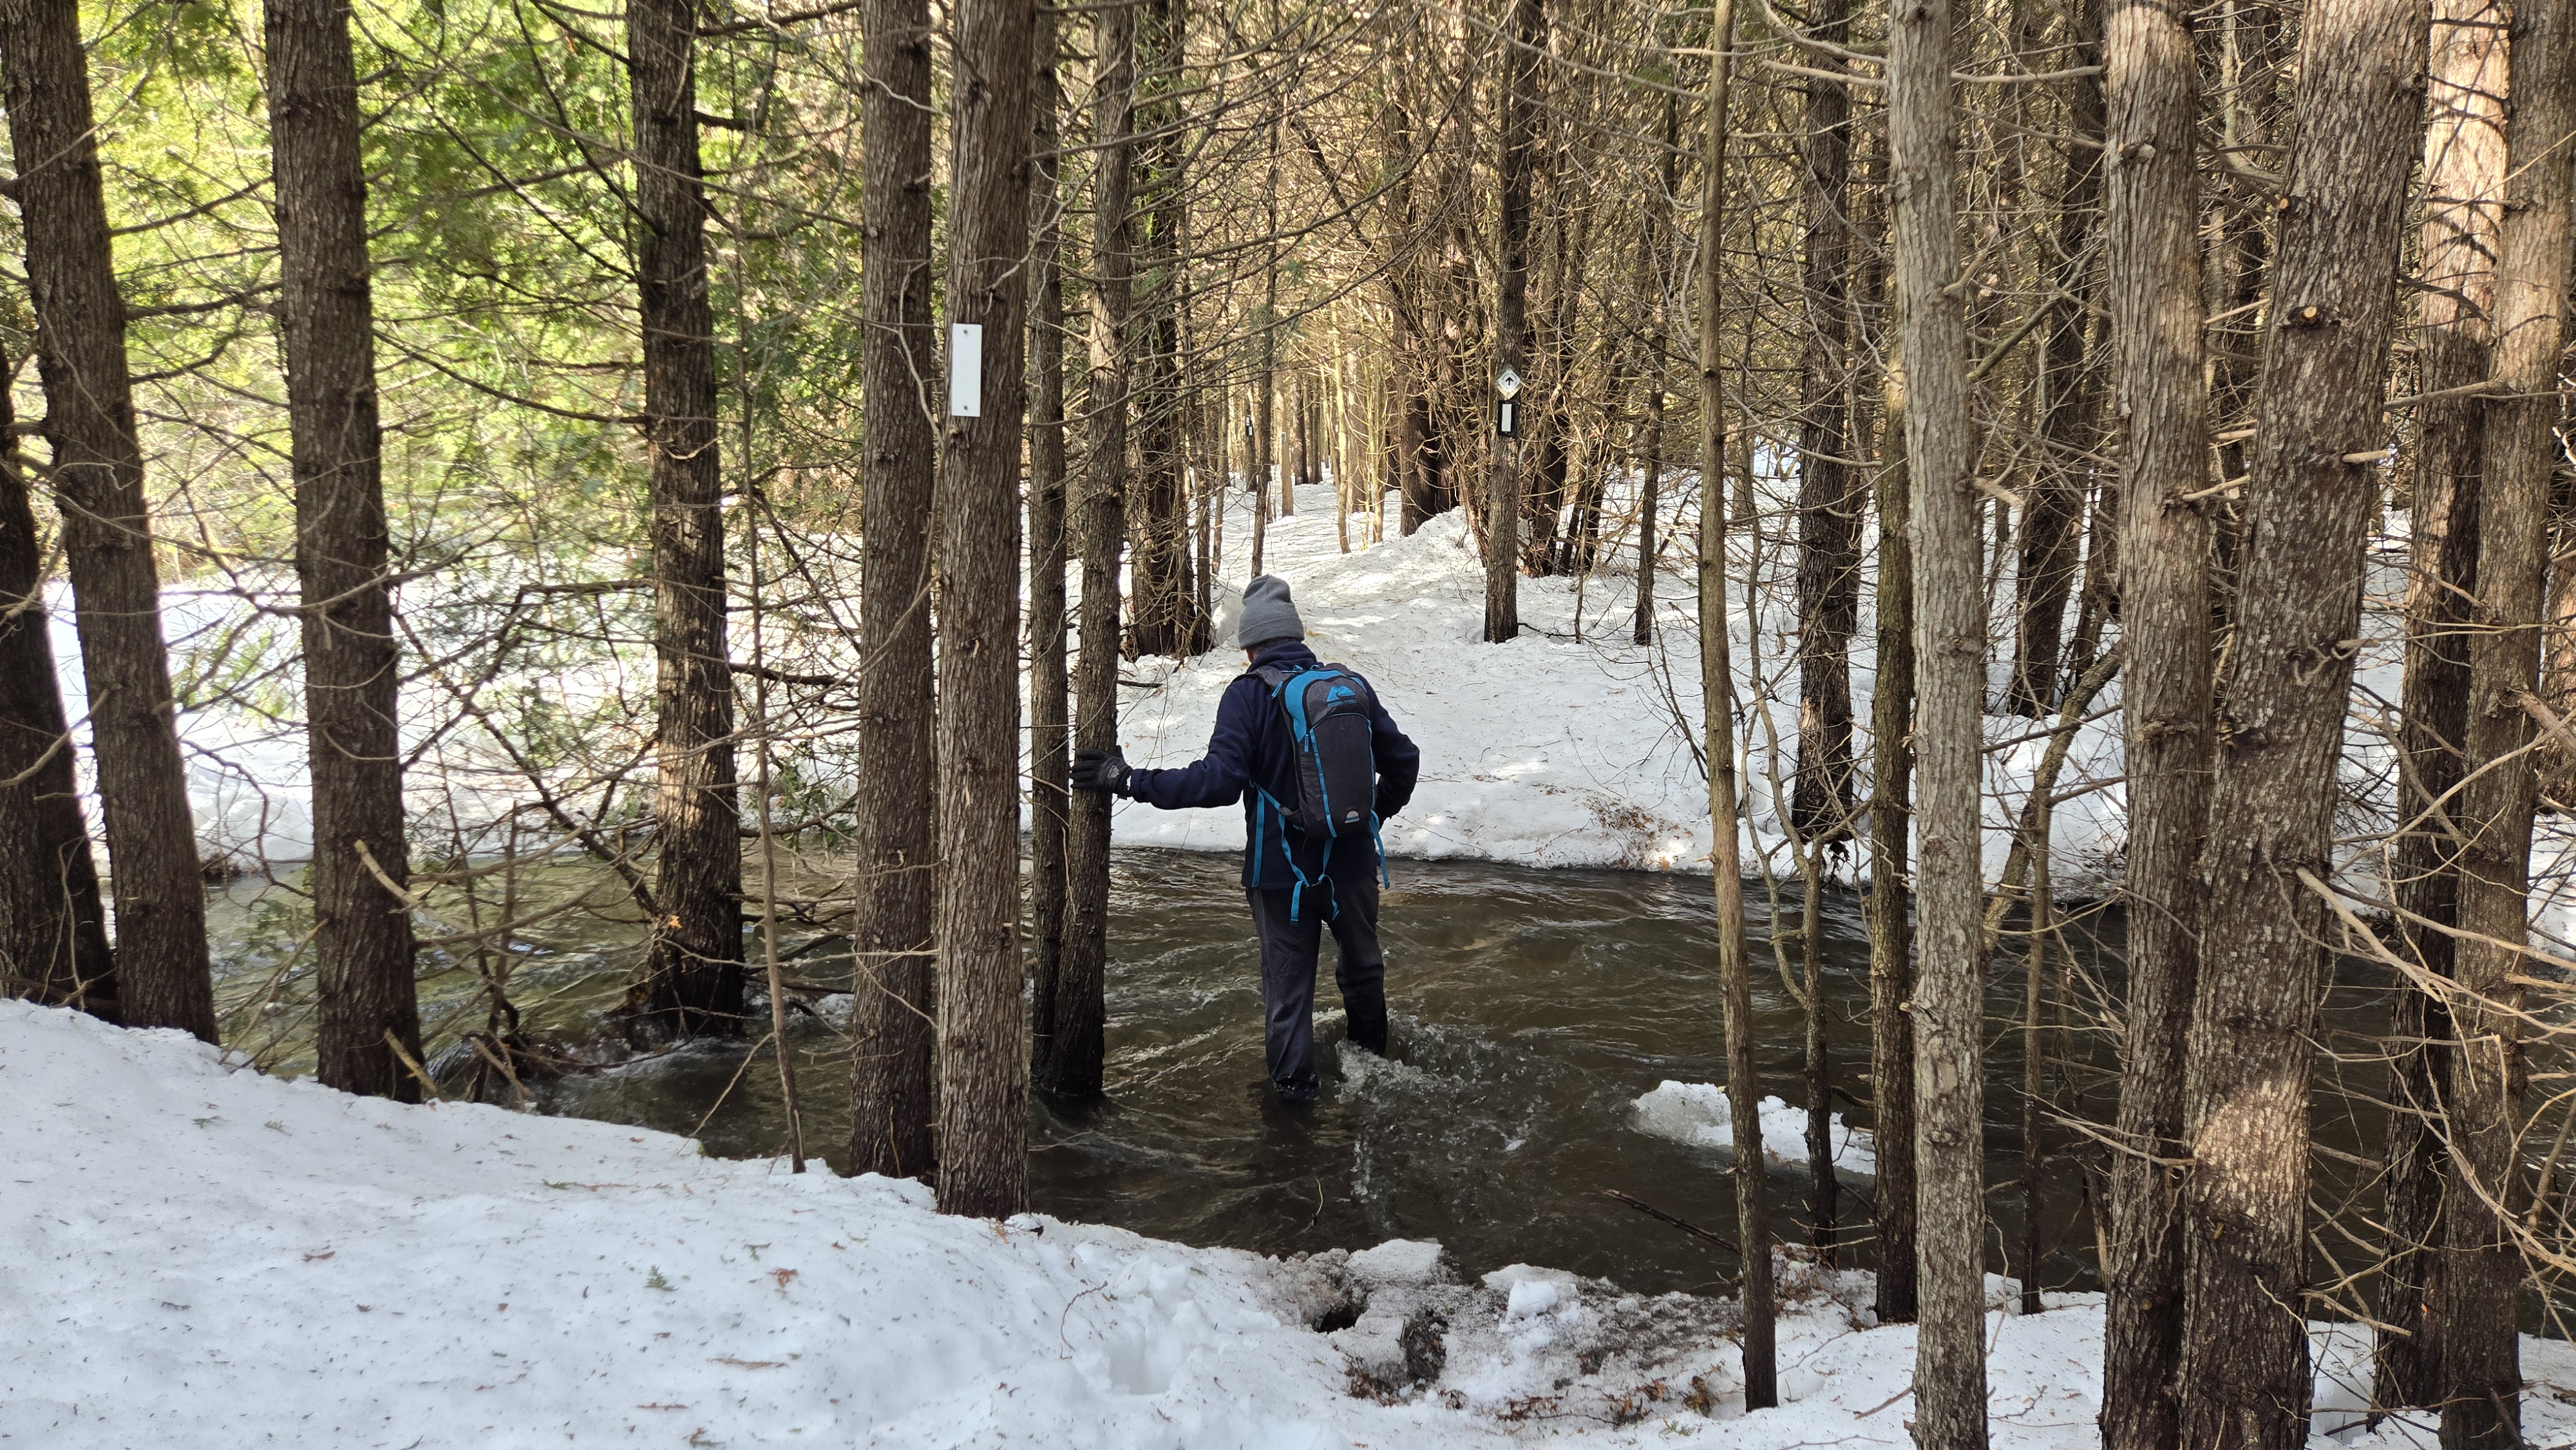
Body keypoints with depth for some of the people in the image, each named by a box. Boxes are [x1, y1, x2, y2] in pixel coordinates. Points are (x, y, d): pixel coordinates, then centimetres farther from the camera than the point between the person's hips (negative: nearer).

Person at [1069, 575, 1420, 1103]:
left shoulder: (1249, 694, -15)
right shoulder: (1351, 685, -1)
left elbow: (1219, 780, -25)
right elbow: (1403, 758, 5)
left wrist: (1131, 781, -22)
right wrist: (1376, 812, 22)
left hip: (1282, 868, -4)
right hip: (1352, 859, 4)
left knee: (1288, 976, 13)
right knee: (1362, 961, 25)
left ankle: (1292, 1079, 24)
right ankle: (1370, 1048, 46)